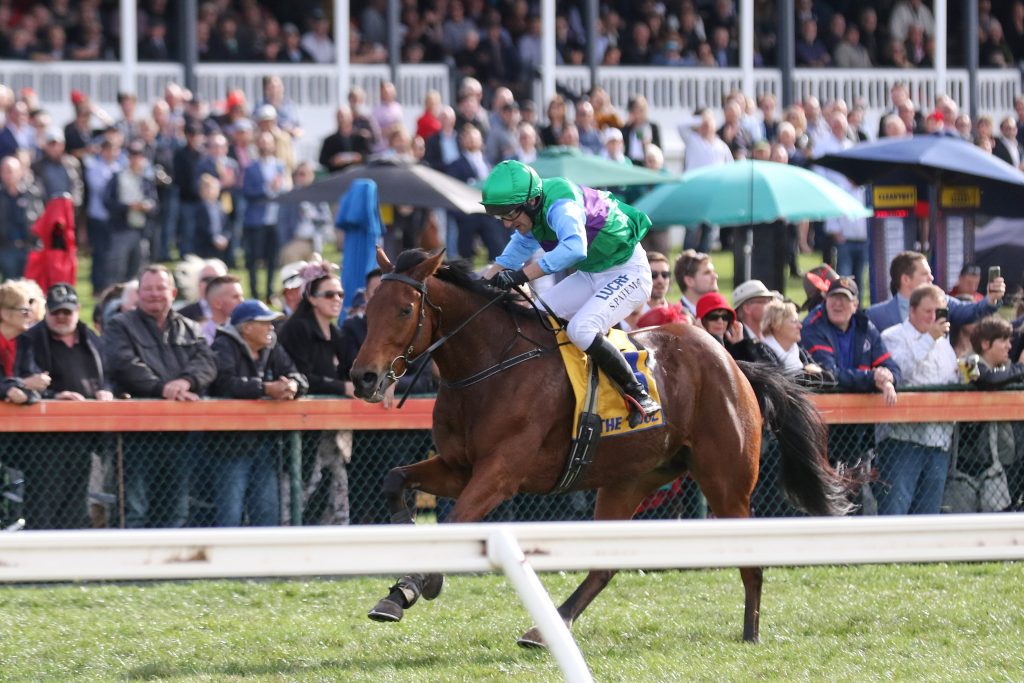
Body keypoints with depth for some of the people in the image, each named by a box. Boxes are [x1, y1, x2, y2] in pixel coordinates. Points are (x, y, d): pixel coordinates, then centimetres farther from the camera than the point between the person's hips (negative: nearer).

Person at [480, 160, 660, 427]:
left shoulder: (561, 205, -32)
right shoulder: (532, 214, -3)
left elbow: (574, 247, -52)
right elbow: (515, 254, 14)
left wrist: (521, 276, -55)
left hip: (628, 272, -10)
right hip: (592, 274, 10)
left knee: (581, 329, -28)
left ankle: (639, 396, -17)